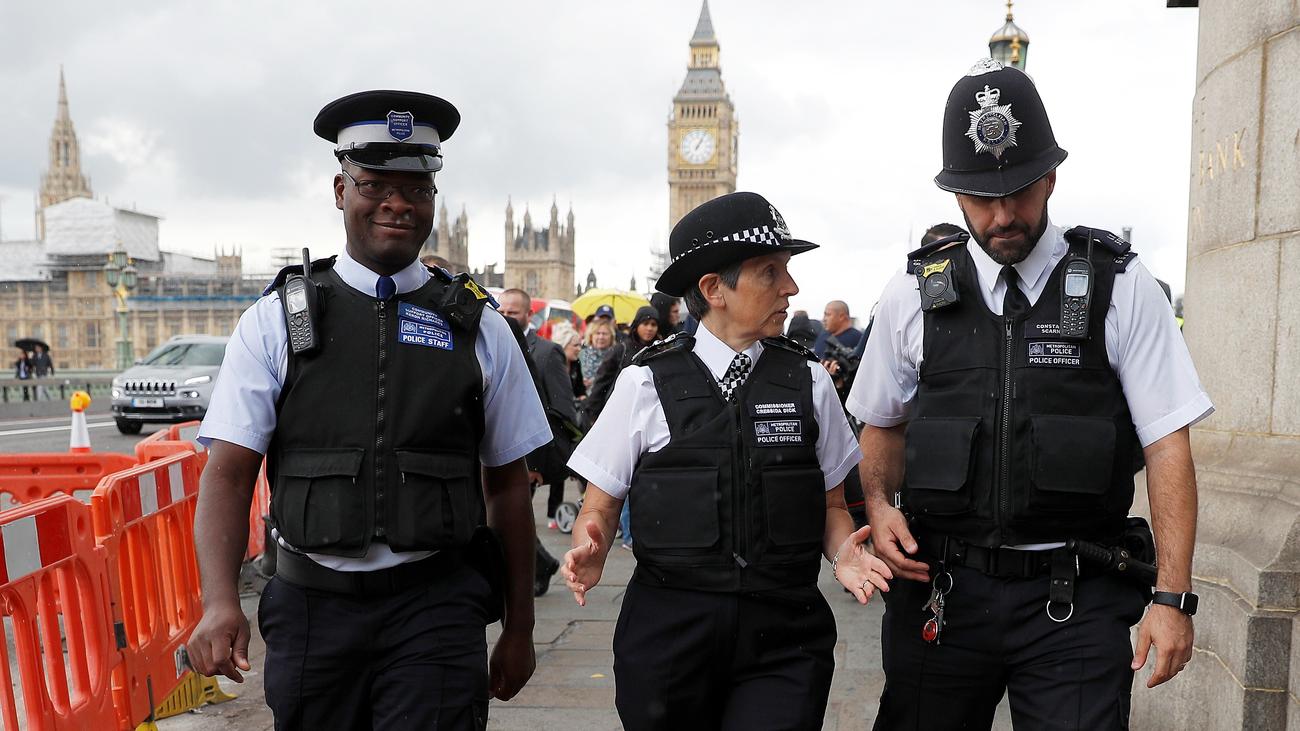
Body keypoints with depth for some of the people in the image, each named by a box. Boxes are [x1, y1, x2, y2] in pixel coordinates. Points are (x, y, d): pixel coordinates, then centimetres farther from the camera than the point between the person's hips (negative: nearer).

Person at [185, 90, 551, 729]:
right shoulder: (276, 320, 2)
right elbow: (228, 473, -3)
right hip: (311, 605, 1)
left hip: (436, 609, 0)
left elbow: (508, 485, 7)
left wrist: (519, 630, 9)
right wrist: (220, 603, -19)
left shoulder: (478, 328, 3)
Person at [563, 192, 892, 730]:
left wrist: (843, 553, -8)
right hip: (669, 629, -1)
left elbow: (832, 504, 12)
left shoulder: (809, 380, 5)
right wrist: (589, 555, -17)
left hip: (784, 635, 1)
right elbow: (599, 508, 4)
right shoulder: (647, 383, -1)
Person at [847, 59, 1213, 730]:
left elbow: (1167, 445, -2)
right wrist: (879, 505, -5)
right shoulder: (914, 293, 2)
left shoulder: (1121, 287, -2)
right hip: (939, 590, 2)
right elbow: (883, 424, 14)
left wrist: (1173, 598, -7)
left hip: (1076, 601, -1)